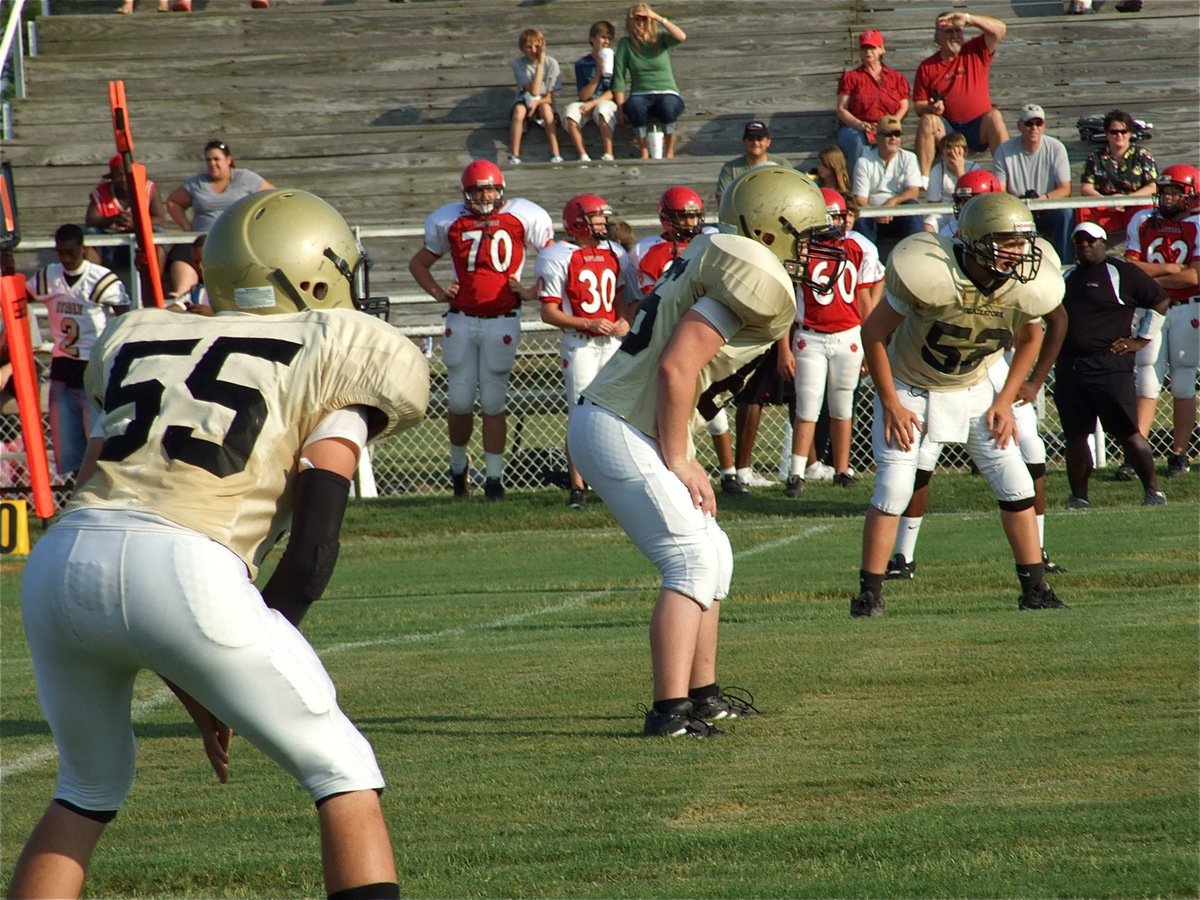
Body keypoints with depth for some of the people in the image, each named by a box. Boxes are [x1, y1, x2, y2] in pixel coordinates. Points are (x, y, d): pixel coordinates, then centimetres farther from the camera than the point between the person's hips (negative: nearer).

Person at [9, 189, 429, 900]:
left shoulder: (138, 340, 29)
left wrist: (188, 689, 28)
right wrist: (243, 675, 15)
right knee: (344, 773, 12)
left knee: (90, 787, 29)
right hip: (182, 574, -5)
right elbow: (310, 556, 3)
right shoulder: (337, 357, 15)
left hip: (59, 565, 5)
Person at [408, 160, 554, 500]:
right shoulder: (449, 222, 4)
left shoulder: (522, 217, -1)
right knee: (459, 401, 4)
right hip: (461, 321, 2)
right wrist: (438, 292, 3)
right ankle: (458, 465, 27)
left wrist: (533, 291, -1)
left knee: (493, 402, -1)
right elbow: (418, 263, 18)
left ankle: (494, 478, 6)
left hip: (502, 321, -2)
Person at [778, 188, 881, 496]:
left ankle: (842, 470, 16)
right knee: (808, 406, -7)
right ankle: (797, 473, -6)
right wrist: (784, 349, -6)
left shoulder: (857, 252, 4)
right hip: (810, 339, -3)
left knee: (842, 407, 10)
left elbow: (864, 302, 11)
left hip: (848, 338, 3)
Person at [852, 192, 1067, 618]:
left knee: (1016, 485, -2)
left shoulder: (1025, 288, -20)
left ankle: (1035, 588, 8)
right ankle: (869, 593, -3)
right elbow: (874, 331, -19)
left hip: (973, 390, 4)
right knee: (894, 488, -13)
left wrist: (1004, 401, -2)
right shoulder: (933, 276, -33)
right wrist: (891, 404, -16)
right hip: (909, 387, -4)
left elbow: (1030, 340, 5)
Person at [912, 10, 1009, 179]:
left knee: (994, 116, -29)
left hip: (978, 130, -1)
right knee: (926, 120, -27)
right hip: (947, 130, 1)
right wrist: (931, 108, -17)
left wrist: (969, 19, -17)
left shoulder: (976, 52, 6)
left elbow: (1000, 29, -8)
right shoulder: (927, 67, 5)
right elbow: (918, 106, 7)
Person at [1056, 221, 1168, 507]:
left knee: (1128, 432, -7)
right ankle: (1078, 497, 12)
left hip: (1109, 365, -6)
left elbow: (1160, 301, -1)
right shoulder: (1069, 277, 18)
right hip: (1068, 366, 6)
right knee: (1075, 435, 6)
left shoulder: (1122, 273, -2)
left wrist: (1141, 339, -2)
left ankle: (1152, 491, -1)